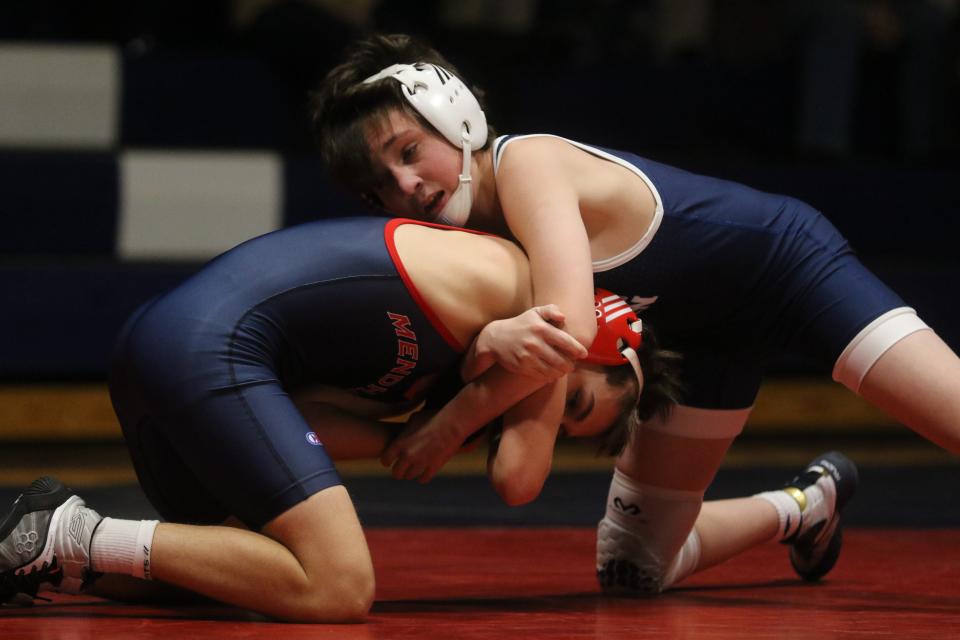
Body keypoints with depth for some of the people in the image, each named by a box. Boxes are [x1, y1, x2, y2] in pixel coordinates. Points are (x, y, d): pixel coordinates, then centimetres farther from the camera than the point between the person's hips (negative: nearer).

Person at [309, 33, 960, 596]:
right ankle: (801, 508, 35)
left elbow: (570, 329, -42)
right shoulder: (478, 231, -8)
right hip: (706, 333, 8)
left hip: (794, 262, -8)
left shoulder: (527, 163, -30)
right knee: (630, 567, 10)